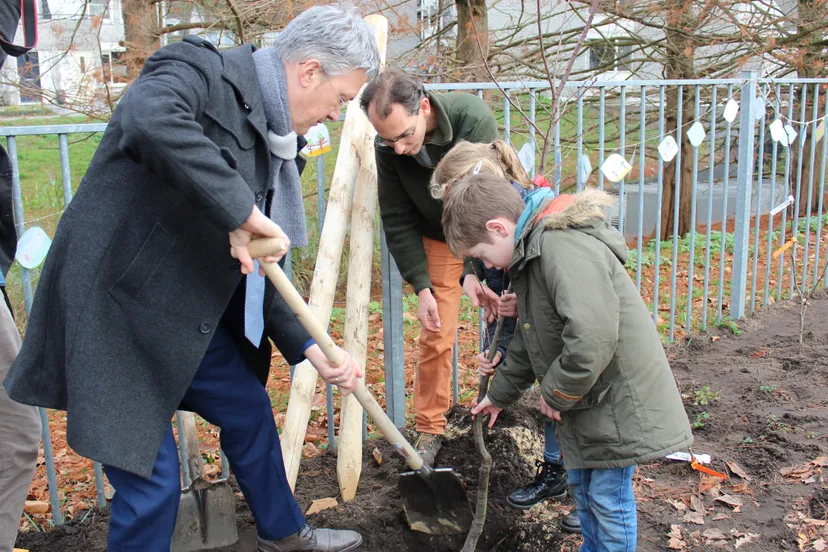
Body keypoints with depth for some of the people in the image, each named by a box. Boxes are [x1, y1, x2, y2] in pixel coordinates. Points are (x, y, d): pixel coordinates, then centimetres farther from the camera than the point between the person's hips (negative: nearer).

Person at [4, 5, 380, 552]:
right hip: (114, 315, -9)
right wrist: (240, 212, -36)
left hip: (191, 317, 9)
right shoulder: (201, 71, -17)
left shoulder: (272, 139, 7)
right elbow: (149, 118, -43)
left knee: (251, 413, 23)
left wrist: (309, 347, 1)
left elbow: (254, 270, 10)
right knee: (152, 485, -3)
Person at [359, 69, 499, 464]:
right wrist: (421, 286, -17)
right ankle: (429, 428, 14)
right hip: (439, 237, 2)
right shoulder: (388, 147, -21)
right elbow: (397, 222, -12)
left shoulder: (473, 118, -33)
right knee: (435, 335, -1)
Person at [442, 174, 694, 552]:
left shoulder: (563, 247, -27)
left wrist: (555, 393, -21)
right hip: (586, 398, 10)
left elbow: (592, 336, -37)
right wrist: (501, 393, 29)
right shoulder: (531, 253, 8)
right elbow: (530, 339, 22)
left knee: (608, 497, 3)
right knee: (581, 486, 22)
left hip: (619, 399, -10)